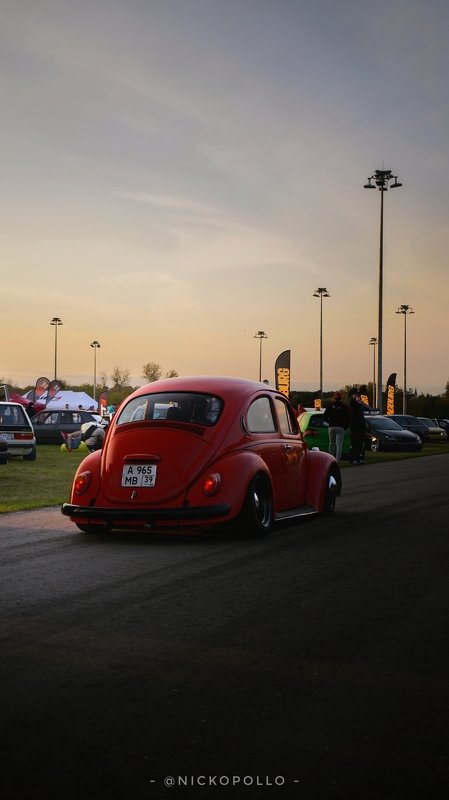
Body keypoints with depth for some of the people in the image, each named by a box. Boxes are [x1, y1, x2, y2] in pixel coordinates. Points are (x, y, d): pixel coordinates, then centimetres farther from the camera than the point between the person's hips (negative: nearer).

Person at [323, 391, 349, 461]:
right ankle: (337, 459, -18)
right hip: (340, 427, -2)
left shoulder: (330, 406, 4)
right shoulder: (344, 407, 0)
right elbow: (347, 418, -2)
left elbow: (324, 416, 3)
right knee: (339, 444, -5)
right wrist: (345, 426, 10)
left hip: (331, 427, 2)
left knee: (332, 443, 16)